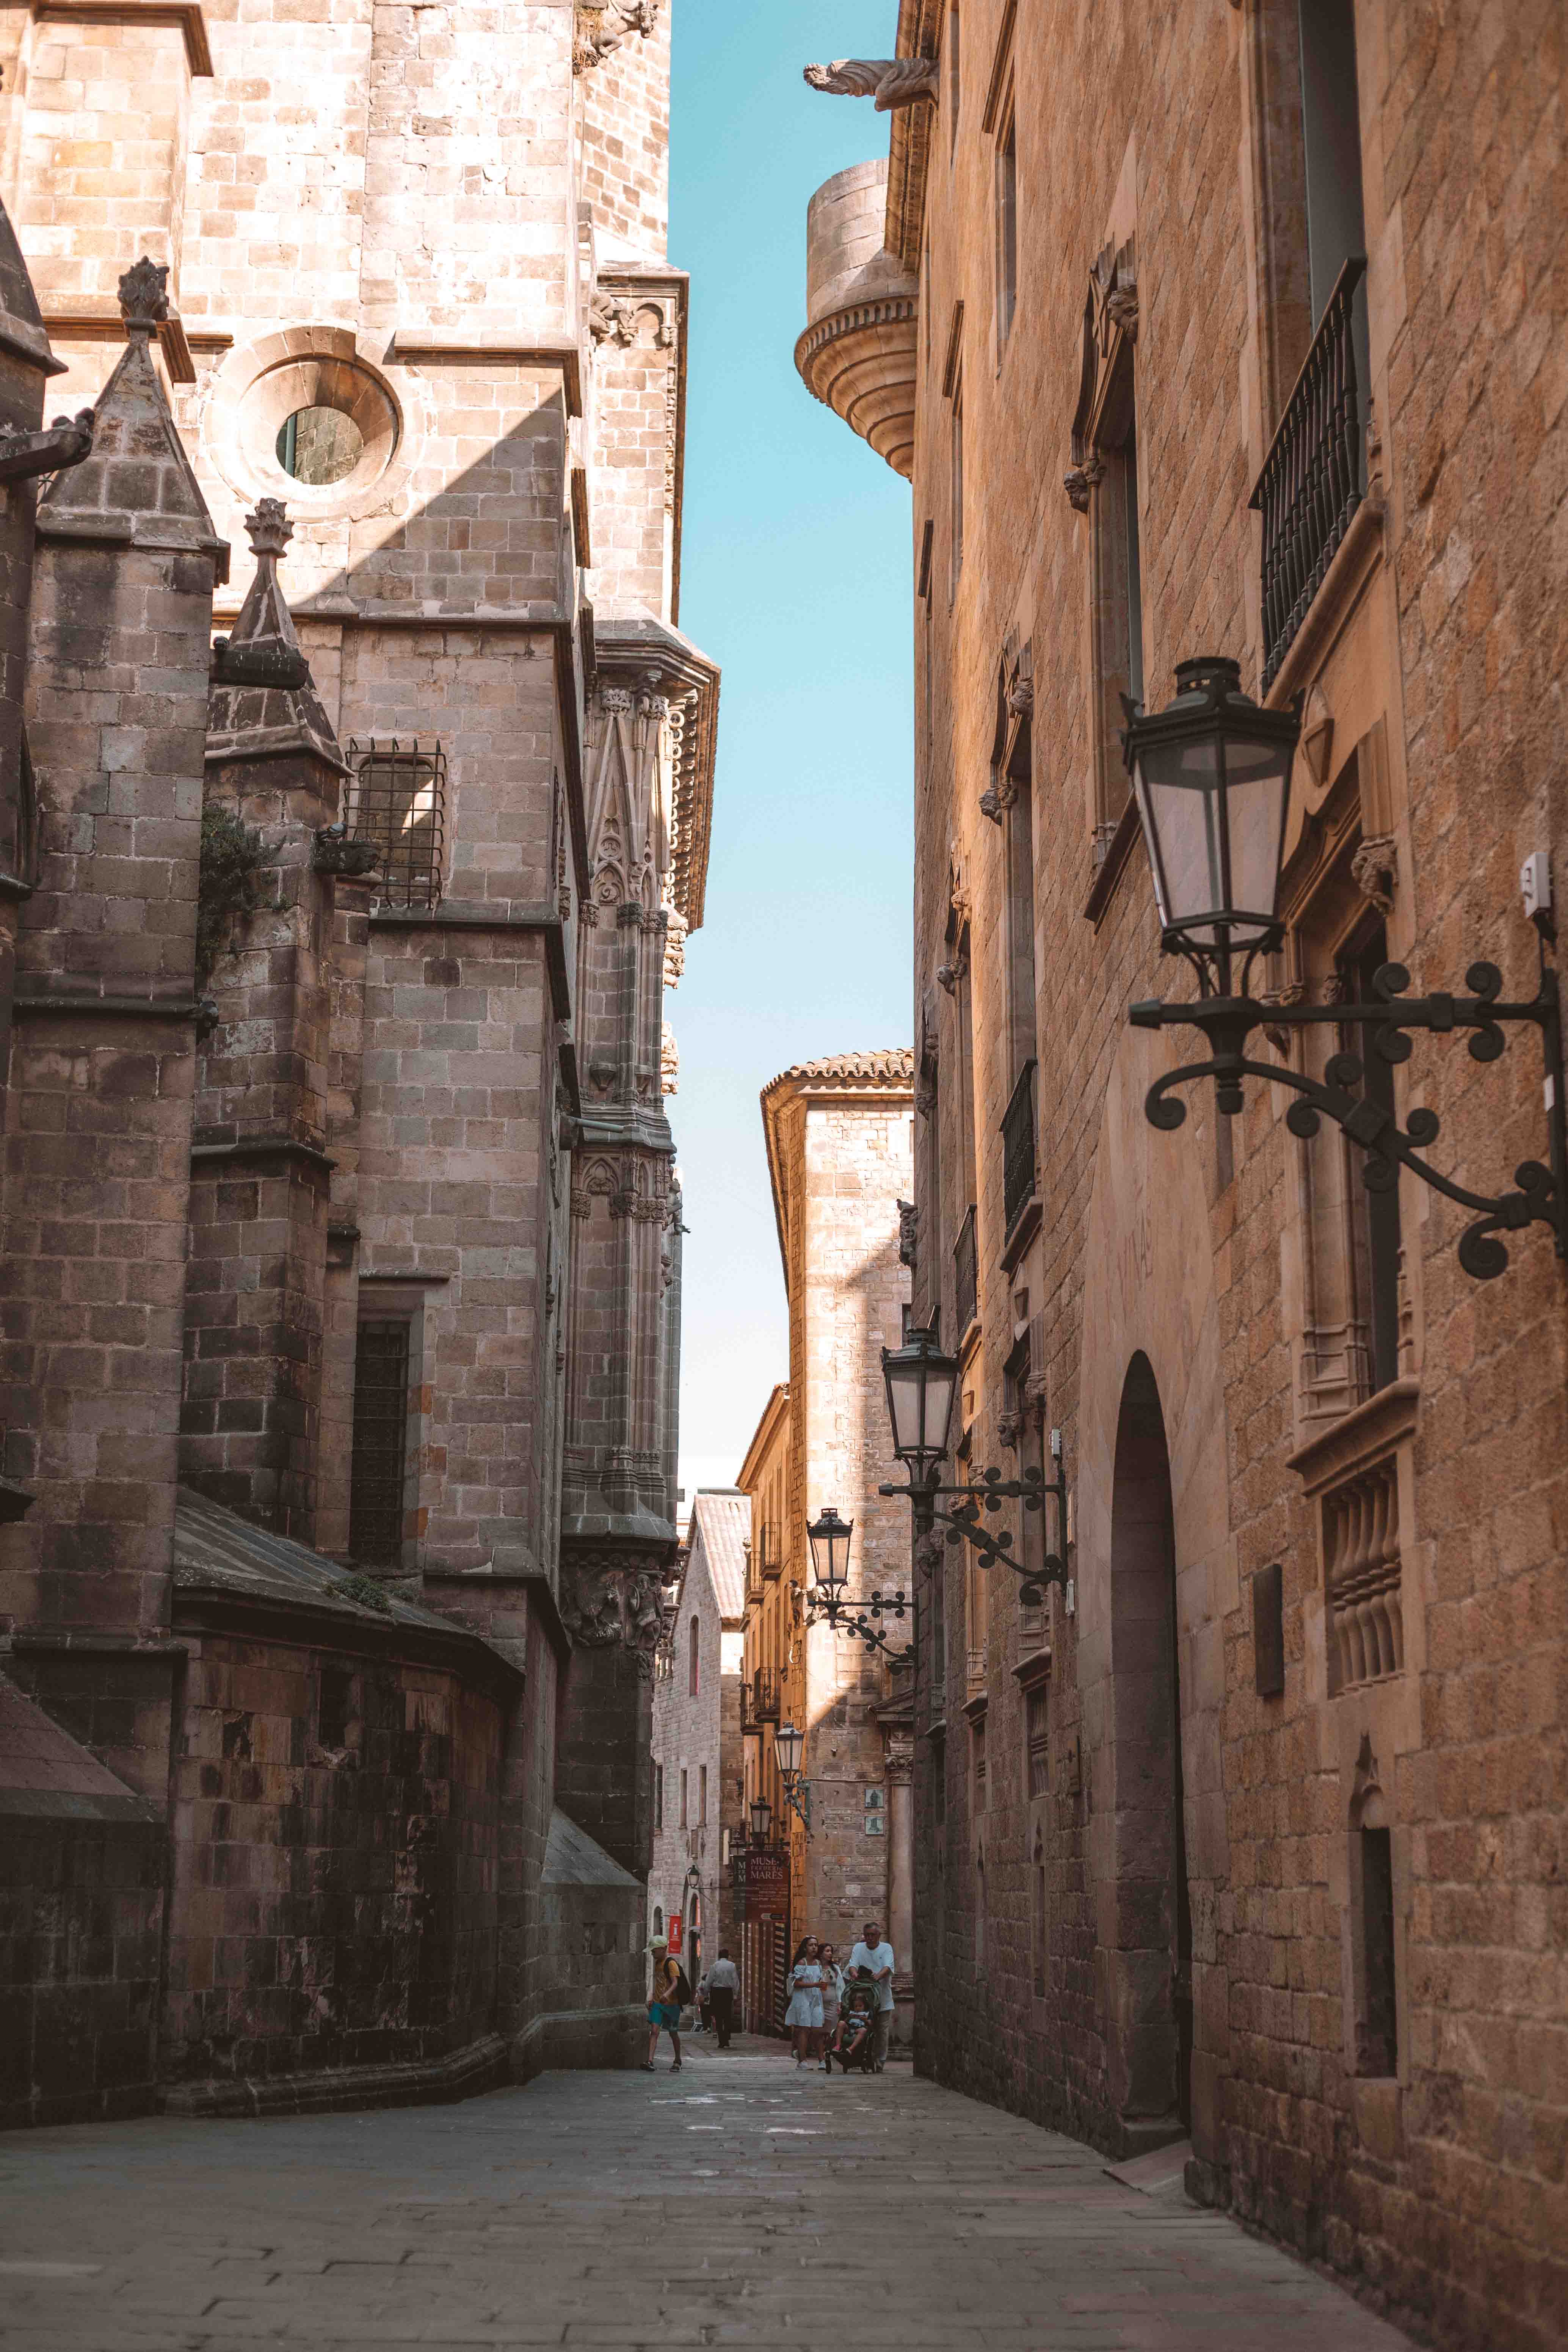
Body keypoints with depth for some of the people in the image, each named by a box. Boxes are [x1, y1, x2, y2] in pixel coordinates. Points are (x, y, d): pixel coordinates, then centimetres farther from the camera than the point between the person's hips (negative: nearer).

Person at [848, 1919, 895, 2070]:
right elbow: (853, 1964, -3)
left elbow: (888, 1967, -10)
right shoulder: (859, 1948, 10)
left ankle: (880, 2063, 8)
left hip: (883, 1999, -1)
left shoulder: (886, 1948, 5)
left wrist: (879, 1975, -31)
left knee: (883, 2032, -1)